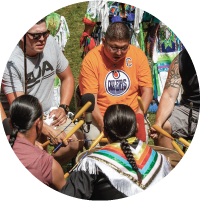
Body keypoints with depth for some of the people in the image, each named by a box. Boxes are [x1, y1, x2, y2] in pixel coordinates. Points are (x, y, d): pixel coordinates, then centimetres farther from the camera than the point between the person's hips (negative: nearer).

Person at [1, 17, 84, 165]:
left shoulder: (50, 43, -5)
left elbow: (67, 78, 11)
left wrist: (63, 108, -3)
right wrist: (49, 130, -35)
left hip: (49, 113, 6)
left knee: (78, 141, -13)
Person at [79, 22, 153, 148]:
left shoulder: (138, 55, 2)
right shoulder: (91, 59, -6)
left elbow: (147, 90, 3)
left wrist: (138, 116, -14)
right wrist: (103, 124, -26)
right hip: (99, 117, -1)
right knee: (94, 139, -29)